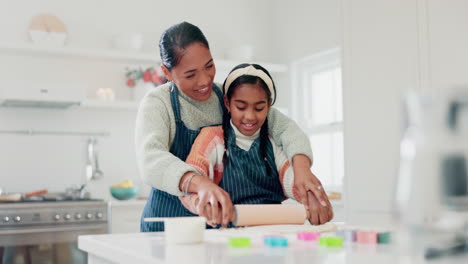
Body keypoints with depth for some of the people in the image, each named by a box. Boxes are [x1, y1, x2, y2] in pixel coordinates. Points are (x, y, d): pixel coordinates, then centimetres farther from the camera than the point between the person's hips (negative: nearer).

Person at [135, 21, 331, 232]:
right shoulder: (156, 103, -8)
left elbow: (284, 126, -1)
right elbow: (150, 160, -26)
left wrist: (302, 168, -23)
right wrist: (199, 183, -45)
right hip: (169, 227, -1)